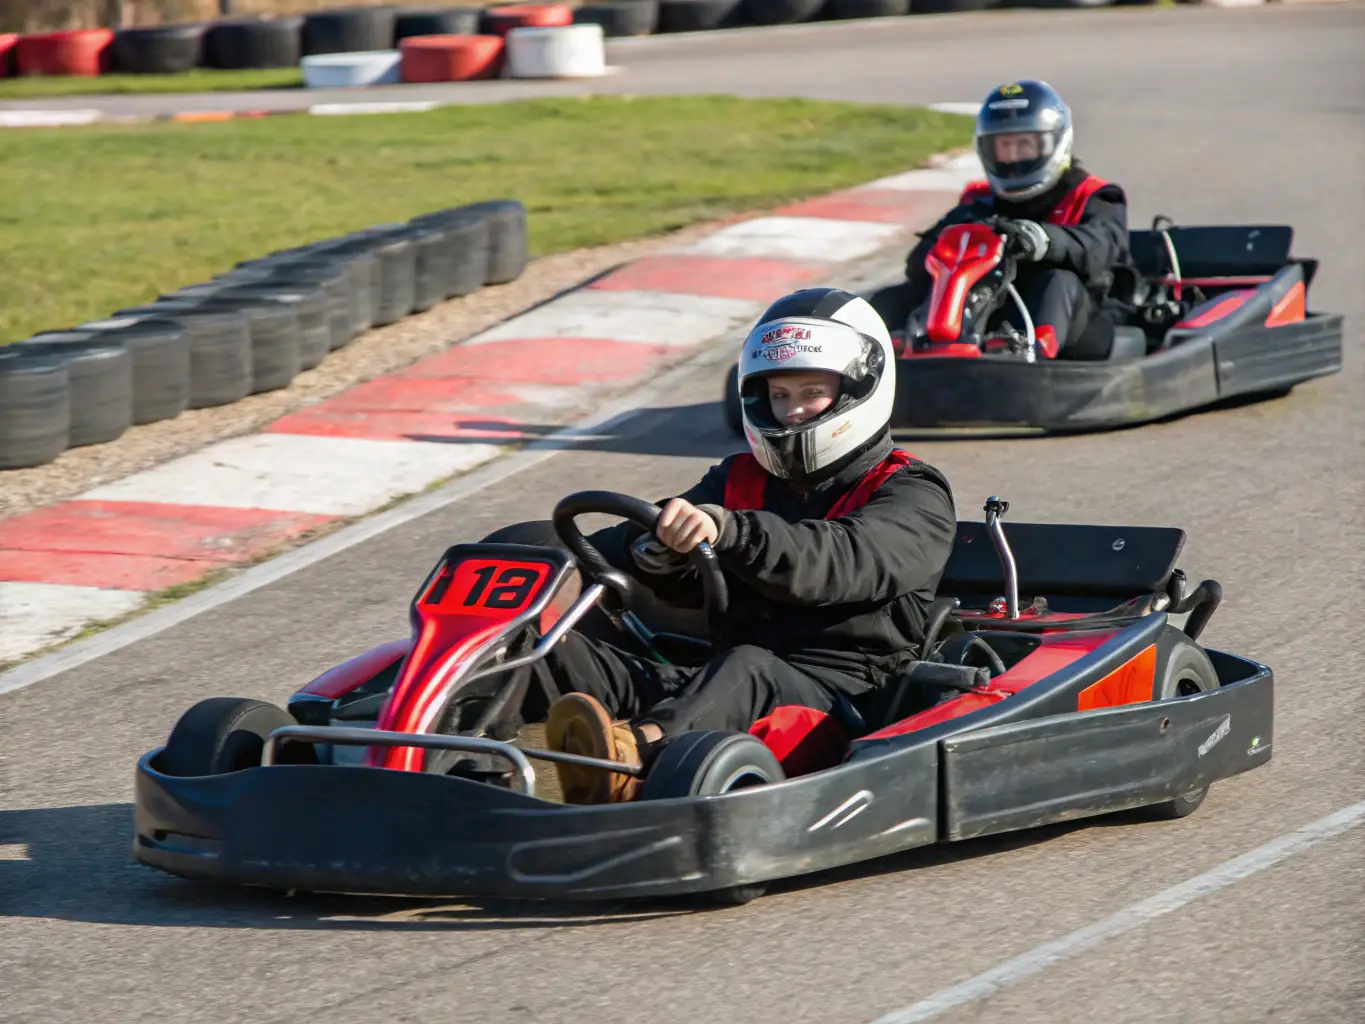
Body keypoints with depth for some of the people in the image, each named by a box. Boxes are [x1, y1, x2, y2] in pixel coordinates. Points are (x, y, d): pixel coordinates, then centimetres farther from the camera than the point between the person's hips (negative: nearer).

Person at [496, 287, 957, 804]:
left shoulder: (911, 498, 4)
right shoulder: (739, 481, 25)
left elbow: (844, 562, -19)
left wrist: (729, 530, -36)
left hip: (836, 692, -6)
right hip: (723, 682, 6)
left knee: (747, 670, -40)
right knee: (562, 649, -17)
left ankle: (632, 753, -71)